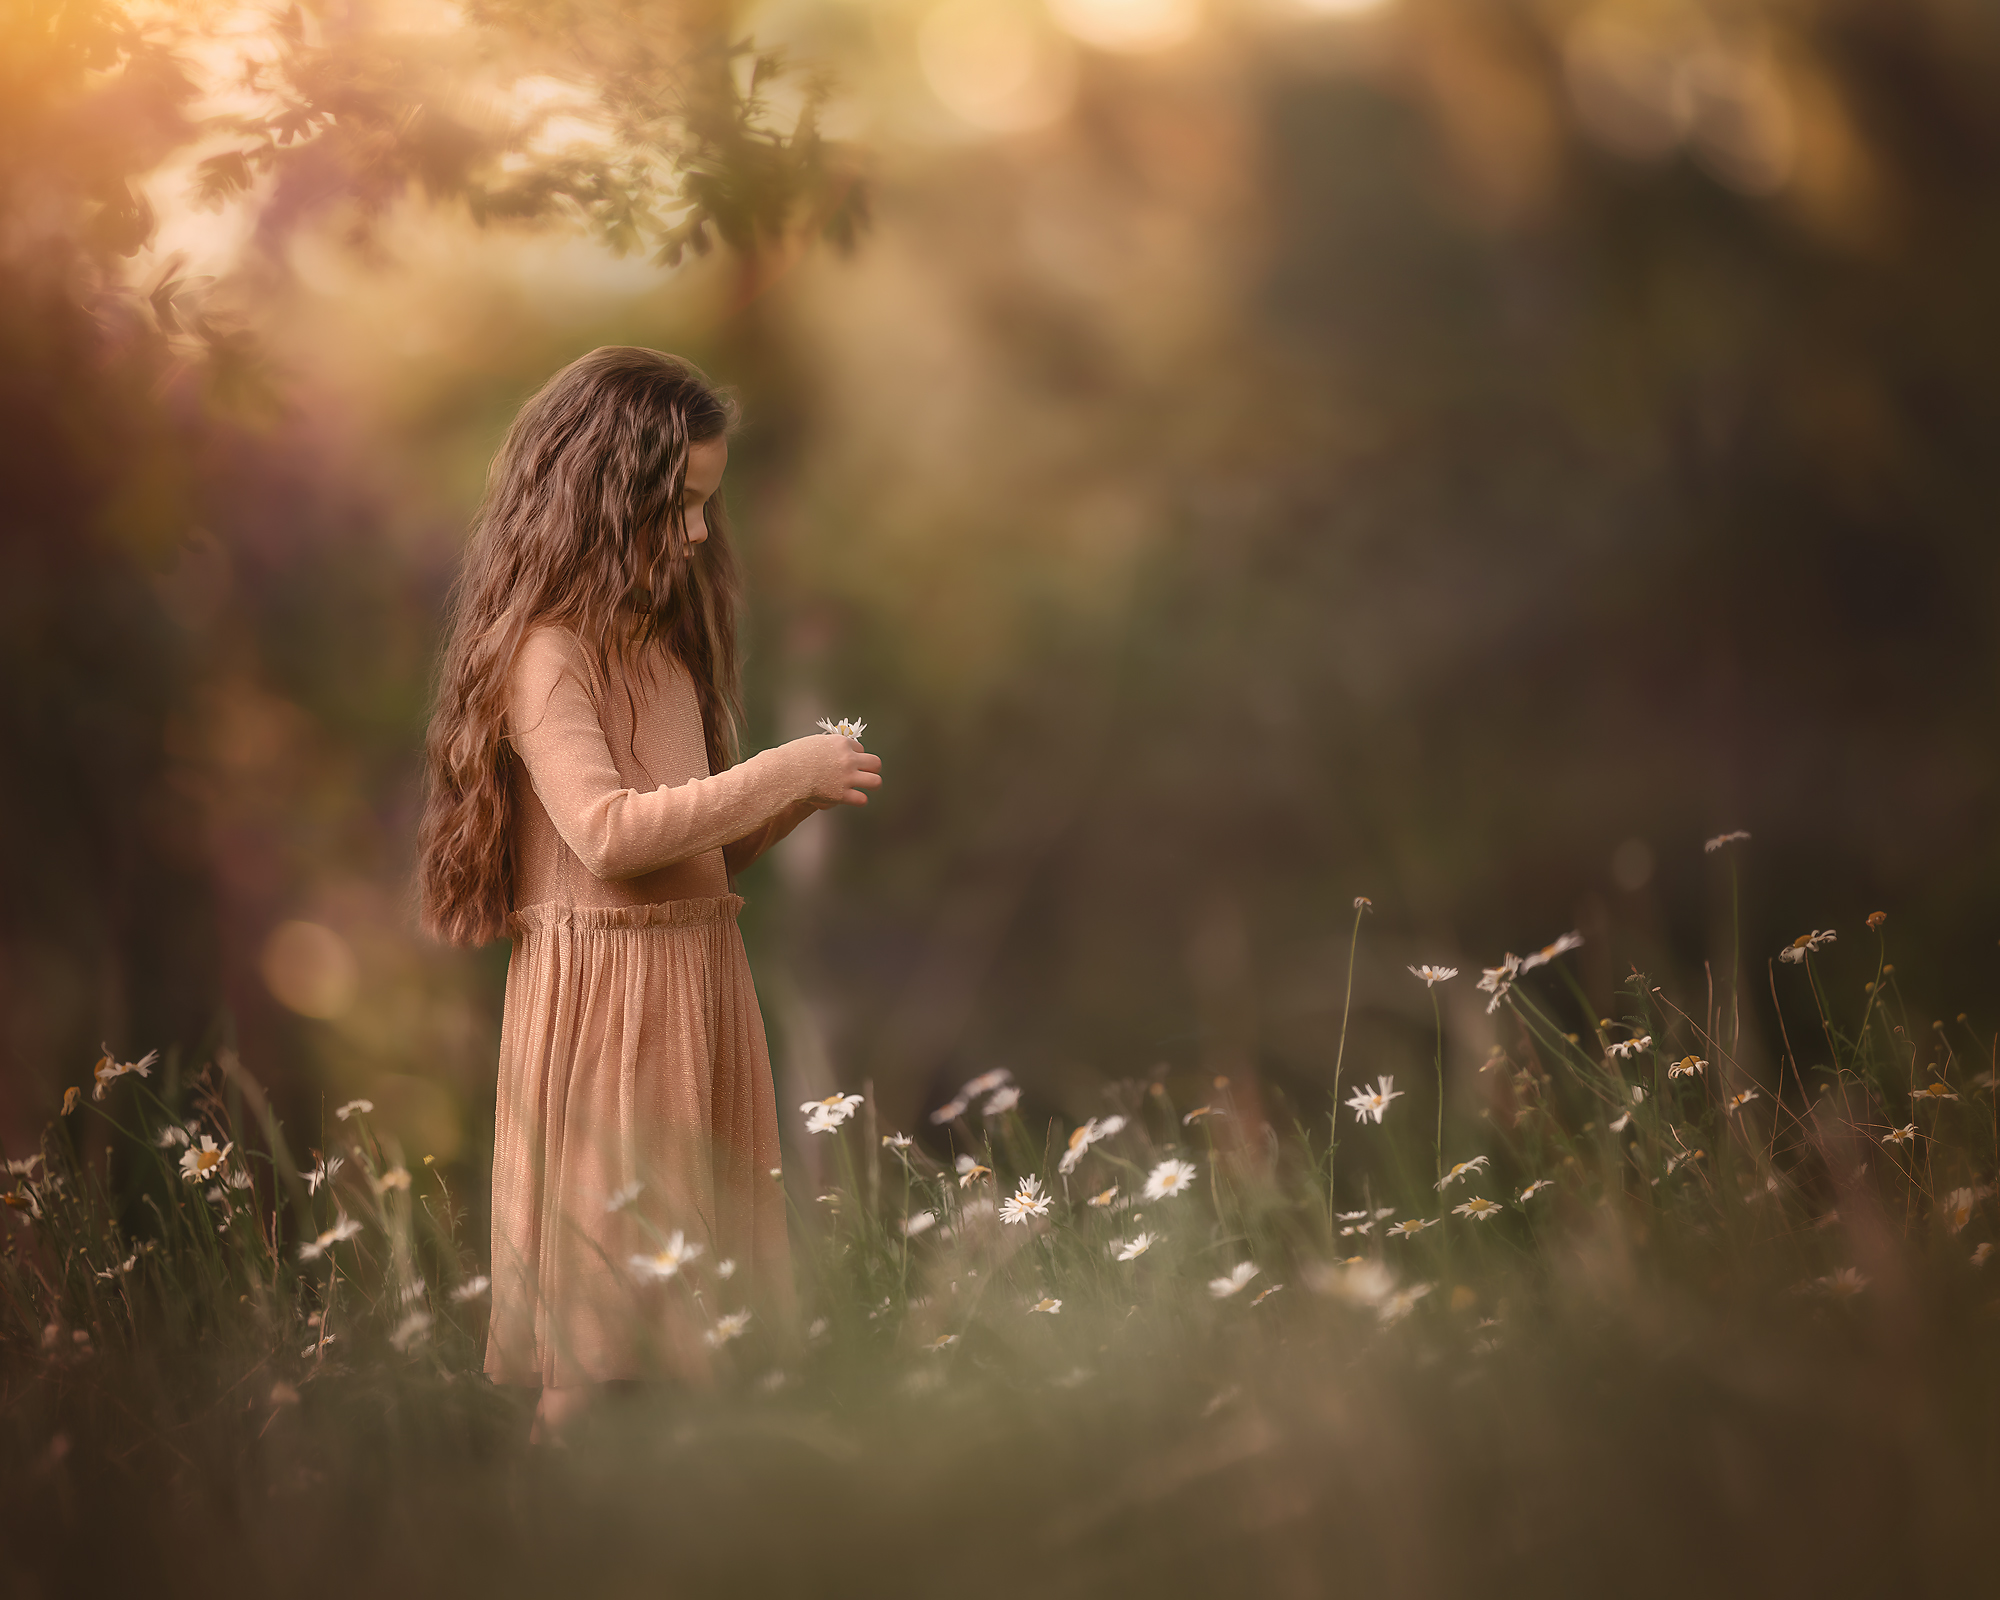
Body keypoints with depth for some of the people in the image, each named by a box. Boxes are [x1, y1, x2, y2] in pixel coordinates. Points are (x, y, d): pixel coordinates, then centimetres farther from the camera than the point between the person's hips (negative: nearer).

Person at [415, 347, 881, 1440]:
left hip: (693, 970, 8)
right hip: (600, 985, -8)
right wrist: (783, 773, -17)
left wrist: (801, 799, 2)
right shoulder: (545, 650, -10)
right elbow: (607, 829, -22)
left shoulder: (659, 642, 18)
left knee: (685, 1257, 7)